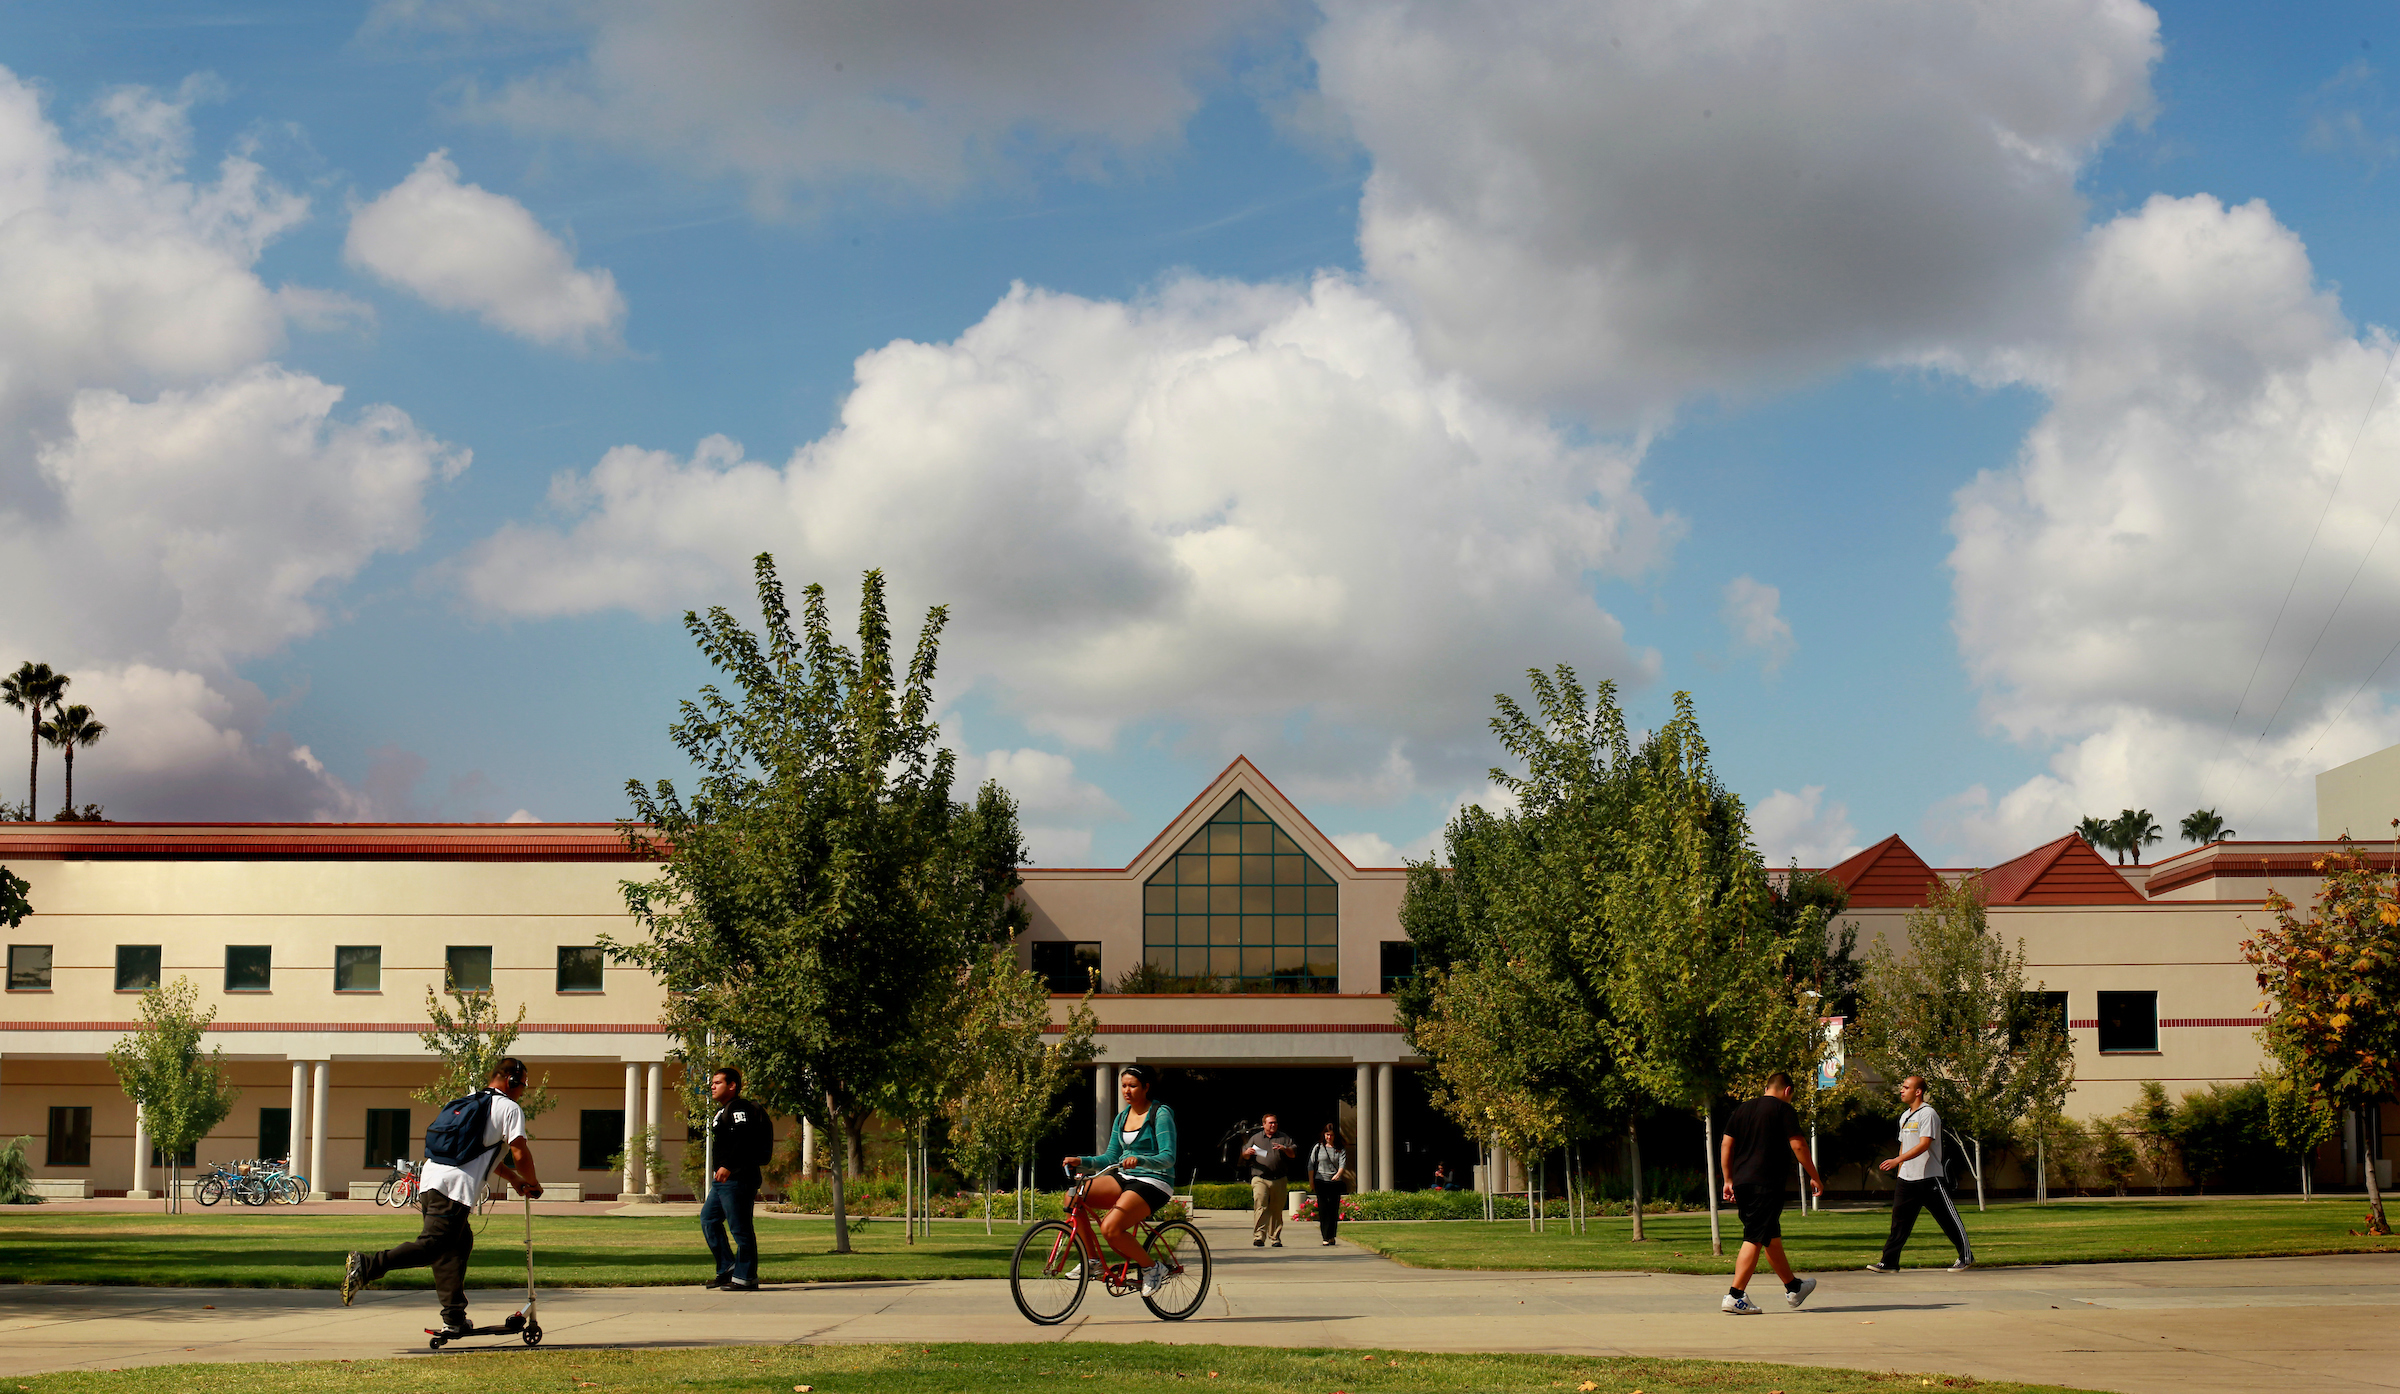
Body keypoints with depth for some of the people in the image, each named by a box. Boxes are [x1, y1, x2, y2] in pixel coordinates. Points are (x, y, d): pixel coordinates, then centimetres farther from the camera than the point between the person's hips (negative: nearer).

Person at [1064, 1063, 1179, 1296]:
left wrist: (1139, 1160, -34)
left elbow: (1168, 1158, -16)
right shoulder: (1122, 1116, 13)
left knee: (1110, 1229, -28)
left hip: (1153, 1183, -7)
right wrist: (1081, 1161, -2)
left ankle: (1152, 1268, -5)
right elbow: (1111, 1157, 15)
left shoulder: (1161, 1114, -8)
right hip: (1125, 1179, 7)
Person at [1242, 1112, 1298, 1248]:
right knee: (1261, 1207, -16)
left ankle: (1275, 1238, 14)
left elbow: (1293, 1154, 9)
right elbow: (1245, 1156, 17)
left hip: (1279, 1180, 2)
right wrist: (1247, 1153, -6)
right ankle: (1259, 1236, -21)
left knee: (1276, 1211, 5)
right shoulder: (1256, 1138, 15)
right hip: (1260, 1179, -2)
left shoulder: (1283, 1138, 14)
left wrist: (1284, 1149, -10)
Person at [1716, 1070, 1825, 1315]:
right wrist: (1814, 1177, 1)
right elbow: (1798, 1145, -7)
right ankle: (1735, 1297, -14)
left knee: (1772, 1237, 19)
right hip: (1766, 1183, -7)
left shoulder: (1742, 1110, 15)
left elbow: (1726, 1146, 14)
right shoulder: (1783, 1109, -2)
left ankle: (1793, 1288, 34)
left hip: (1741, 1183, 7)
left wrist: (1728, 1180, 19)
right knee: (1754, 1240, -8)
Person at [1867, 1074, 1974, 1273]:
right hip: (1907, 1180, 8)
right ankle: (1889, 1262, 2)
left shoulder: (1927, 1114, -13)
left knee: (1948, 1219, 0)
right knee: (1899, 1219, 3)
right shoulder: (1905, 1116, 15)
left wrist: (1897, 1160, -30)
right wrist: (1900, 1170, 18)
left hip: (1930, 1178, -8)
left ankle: (1966, 1257, 12)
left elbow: (1924, 1145, -22)